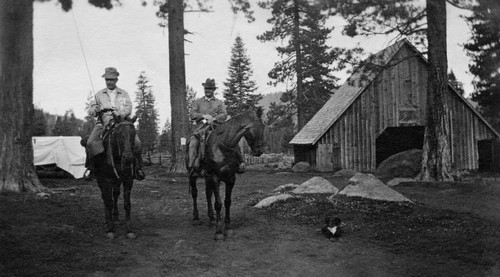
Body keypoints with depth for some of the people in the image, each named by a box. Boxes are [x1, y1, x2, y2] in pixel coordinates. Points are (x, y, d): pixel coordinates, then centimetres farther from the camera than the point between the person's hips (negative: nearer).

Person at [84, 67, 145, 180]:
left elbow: (128, 108, 1)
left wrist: (120, 114, -20)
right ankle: (91, 168, -3)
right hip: (103, 123, 1)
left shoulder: (124, 94, 15)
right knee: (90, 143, -22)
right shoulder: (99, 94, 18)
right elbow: (91, 110, 16)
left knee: (136, 143, -20)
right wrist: (96, 109, -9)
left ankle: (137, 167, -2)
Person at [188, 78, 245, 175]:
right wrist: (204, 116, -12)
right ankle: (194, 166, -30)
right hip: (201, 128, 0)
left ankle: (240, 163, -16)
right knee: (193, 144, -29)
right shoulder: (197, 102, 17)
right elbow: (192, 114, 4)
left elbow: (224, 115, 3)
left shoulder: (219, 102, 18)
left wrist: (213, 118, -15)